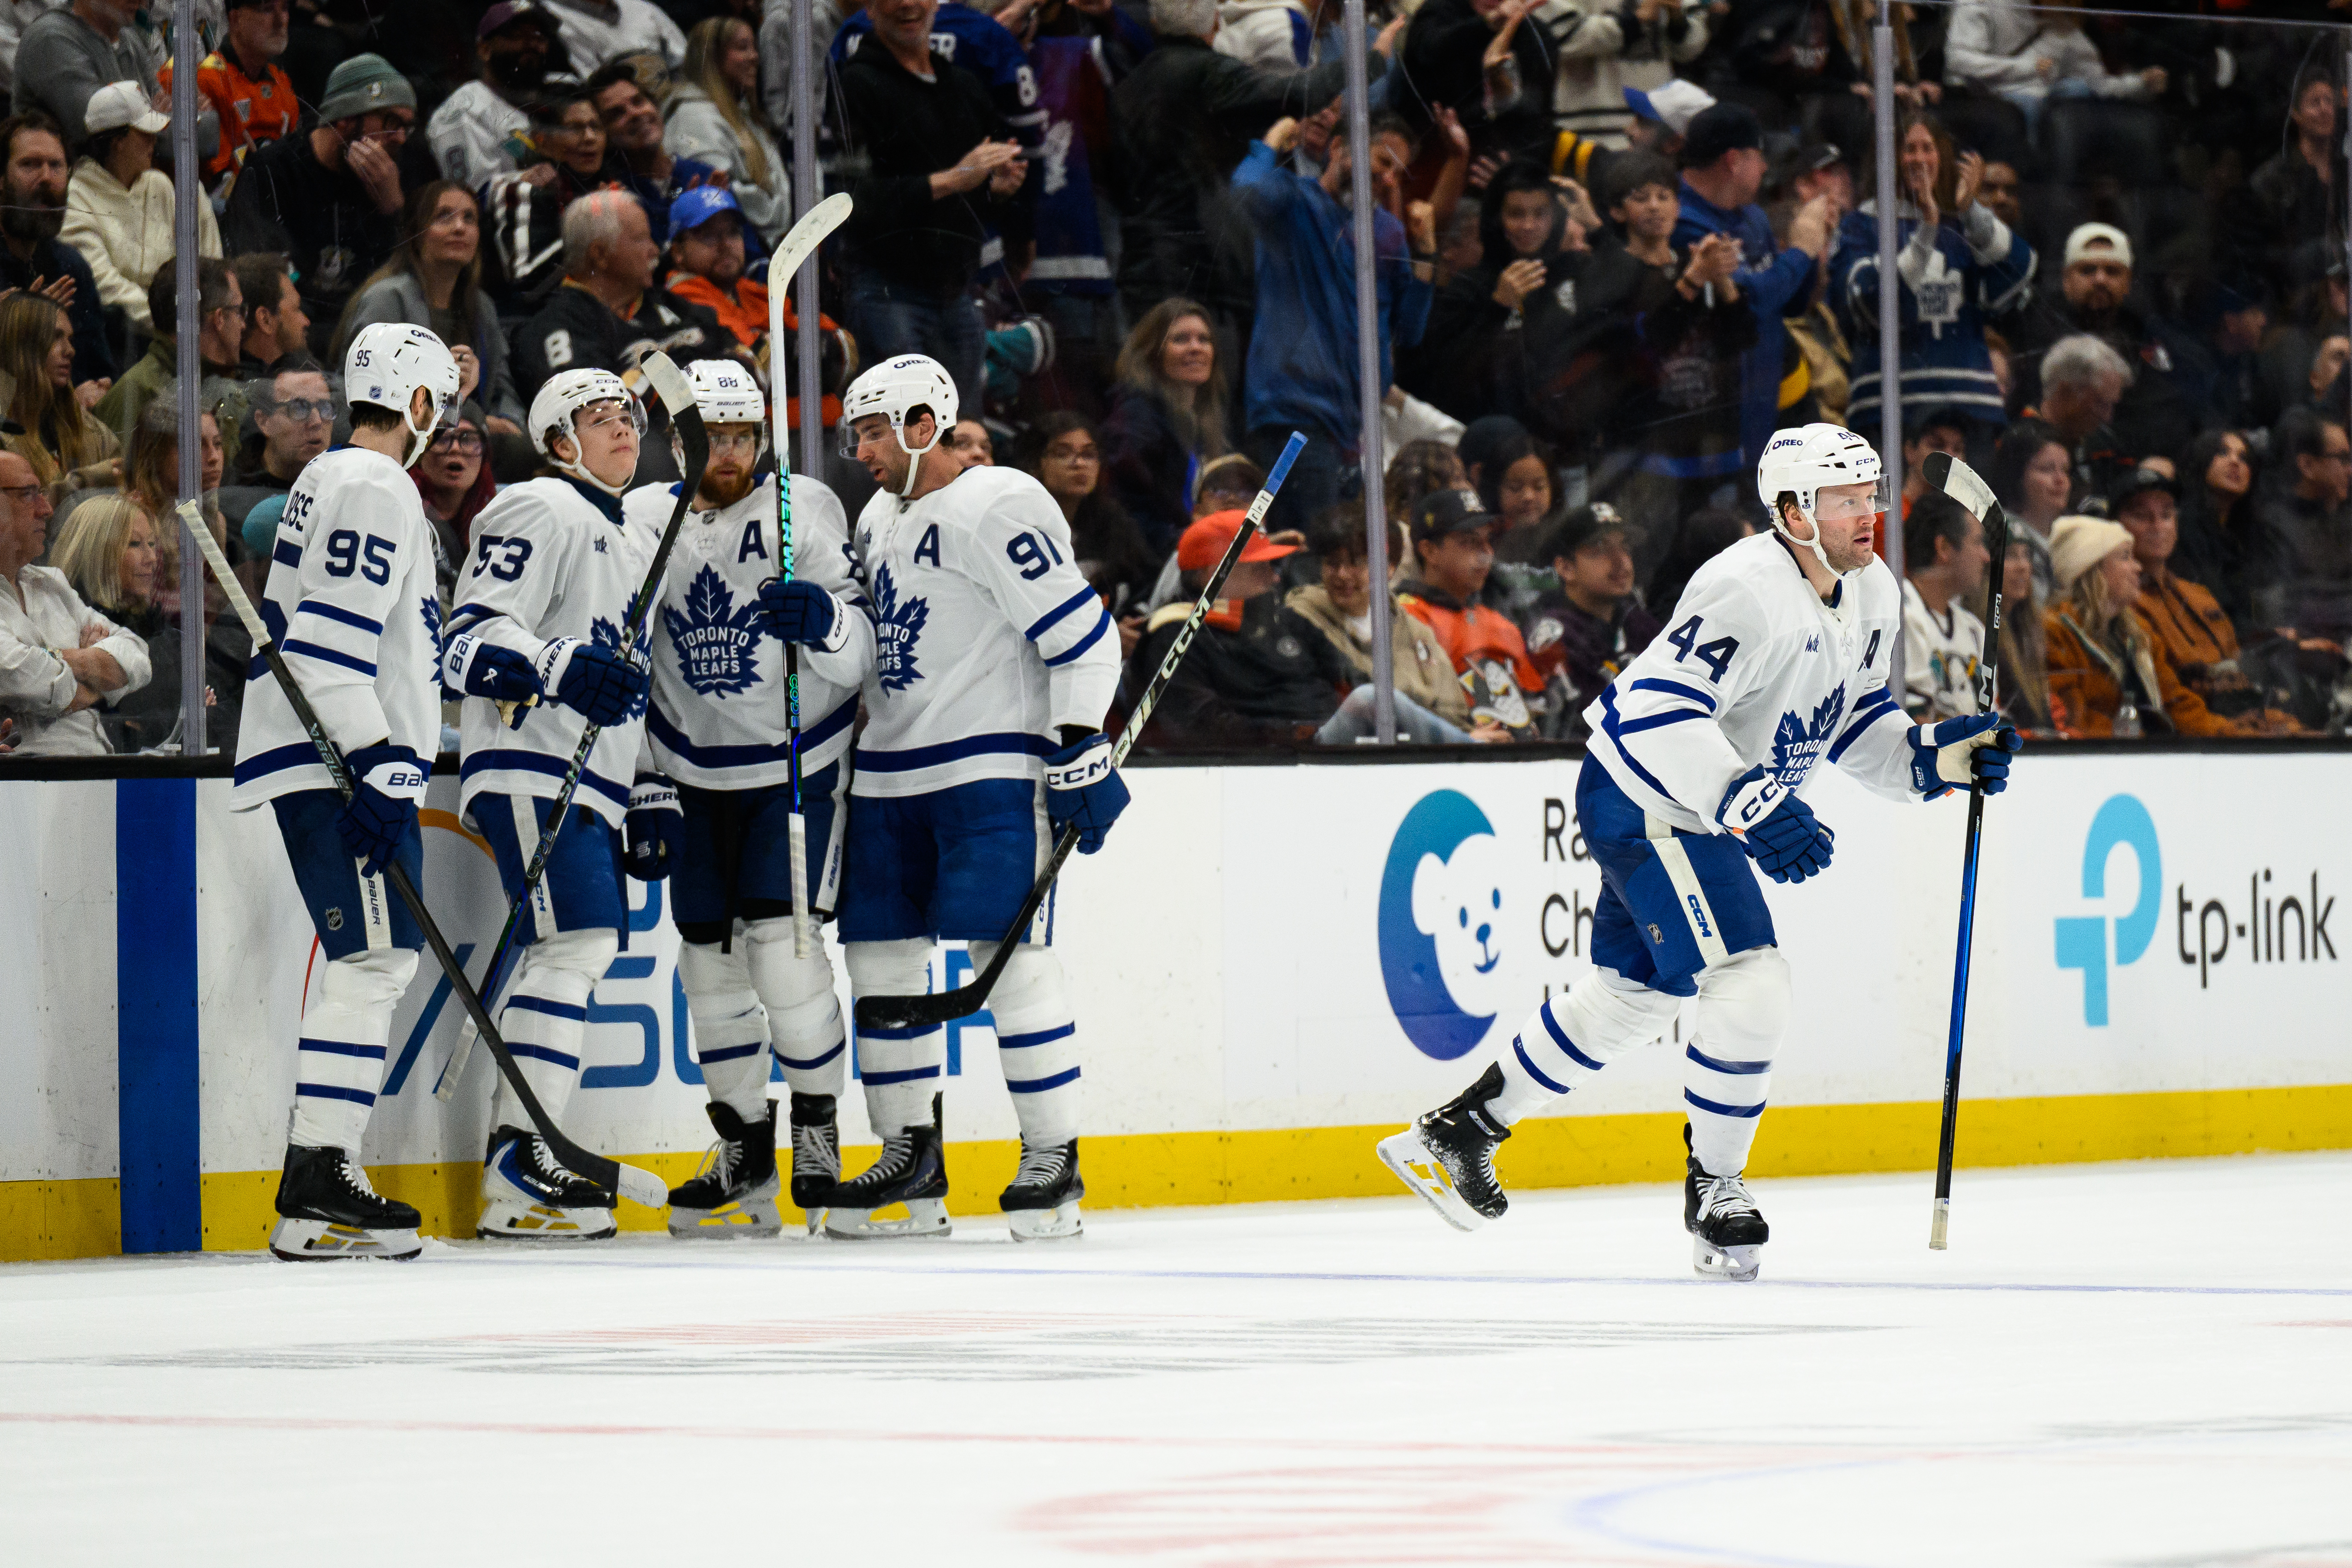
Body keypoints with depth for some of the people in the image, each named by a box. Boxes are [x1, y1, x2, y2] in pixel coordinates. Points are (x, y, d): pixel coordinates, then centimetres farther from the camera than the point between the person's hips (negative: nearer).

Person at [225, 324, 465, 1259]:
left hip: (331, 764, 11)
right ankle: (318, 1195, -17)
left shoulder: (331, 481, 21)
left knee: (369, 964, 14)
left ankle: (318, 1179, 16)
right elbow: (328, 641, -22)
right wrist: (377, 760, -24)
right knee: (374, 960, -13)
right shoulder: (375, 490, -13)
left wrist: (470, 668, 26)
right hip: (335, 763, -11)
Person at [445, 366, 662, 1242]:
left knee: (573, 953, 7)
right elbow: (472, 637, -15)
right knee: (575, 941, -18)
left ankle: (523, 1162, 12)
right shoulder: (540, 514, -4)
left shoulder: (642, 545, 25)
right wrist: (560, 668, -32)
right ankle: (518, 1177, -21)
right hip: (530, 766, -10)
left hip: (592, 780, 10)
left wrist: (654, 801, 22)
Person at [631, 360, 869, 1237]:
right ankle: (743, 1156, 18)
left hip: (798, 767, -4)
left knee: (782, 944, -15)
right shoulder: (642, 521, 0)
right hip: (696, 777, 4)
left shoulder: (803, 513, -10)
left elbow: (858, 659, -13)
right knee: (709, 958, 6)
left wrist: (823, 622, -35)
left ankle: (818, 1130, 3)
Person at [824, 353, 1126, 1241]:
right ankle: (911, 1156, 14)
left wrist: (1081, 757, -18)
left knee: (1009, 952, -12)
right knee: (880, 957, 6)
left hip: (990, 769, -9)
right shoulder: (879, 520, 16)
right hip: (890, 772, 9)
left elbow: (1081, 634, -15)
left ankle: (1054, 1158, -5)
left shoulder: (998, 508, -12)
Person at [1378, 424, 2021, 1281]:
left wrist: (1932, 758, -3)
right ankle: (1712, 1186, 0)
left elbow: (1852, 719, 15)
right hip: (1642, 799, -10)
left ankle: (1464, 1126, 34)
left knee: (1631, 994, 20)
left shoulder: (1872, 597, 2)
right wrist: (1746, 805, -40)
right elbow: (1658, 712, -33)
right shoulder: (1747, 590, -27)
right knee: (1747, 985, -17)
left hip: (1702, 813, 10)